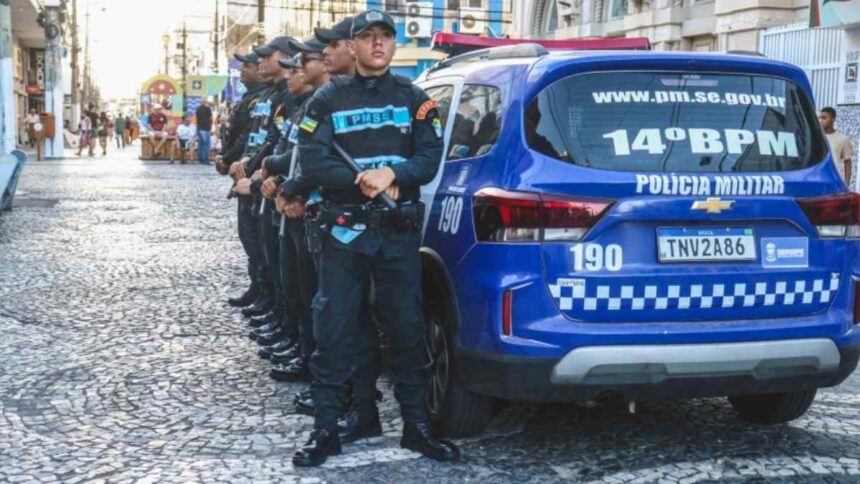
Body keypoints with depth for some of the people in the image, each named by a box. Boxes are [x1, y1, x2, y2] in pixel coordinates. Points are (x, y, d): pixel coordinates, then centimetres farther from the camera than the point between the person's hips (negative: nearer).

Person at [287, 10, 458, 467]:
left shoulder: (414, 98, 8)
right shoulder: (328, 99, 5)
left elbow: (430, 157, -2)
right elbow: (311, 161, -6)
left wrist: (392, 174, -20)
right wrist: (361, 181, -17)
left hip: (400, 231, 1)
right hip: (344, 230, -1)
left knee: (406, 329, 6)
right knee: (333, 331, 0)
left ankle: (416, 425, 16)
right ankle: (326, 429, 8)